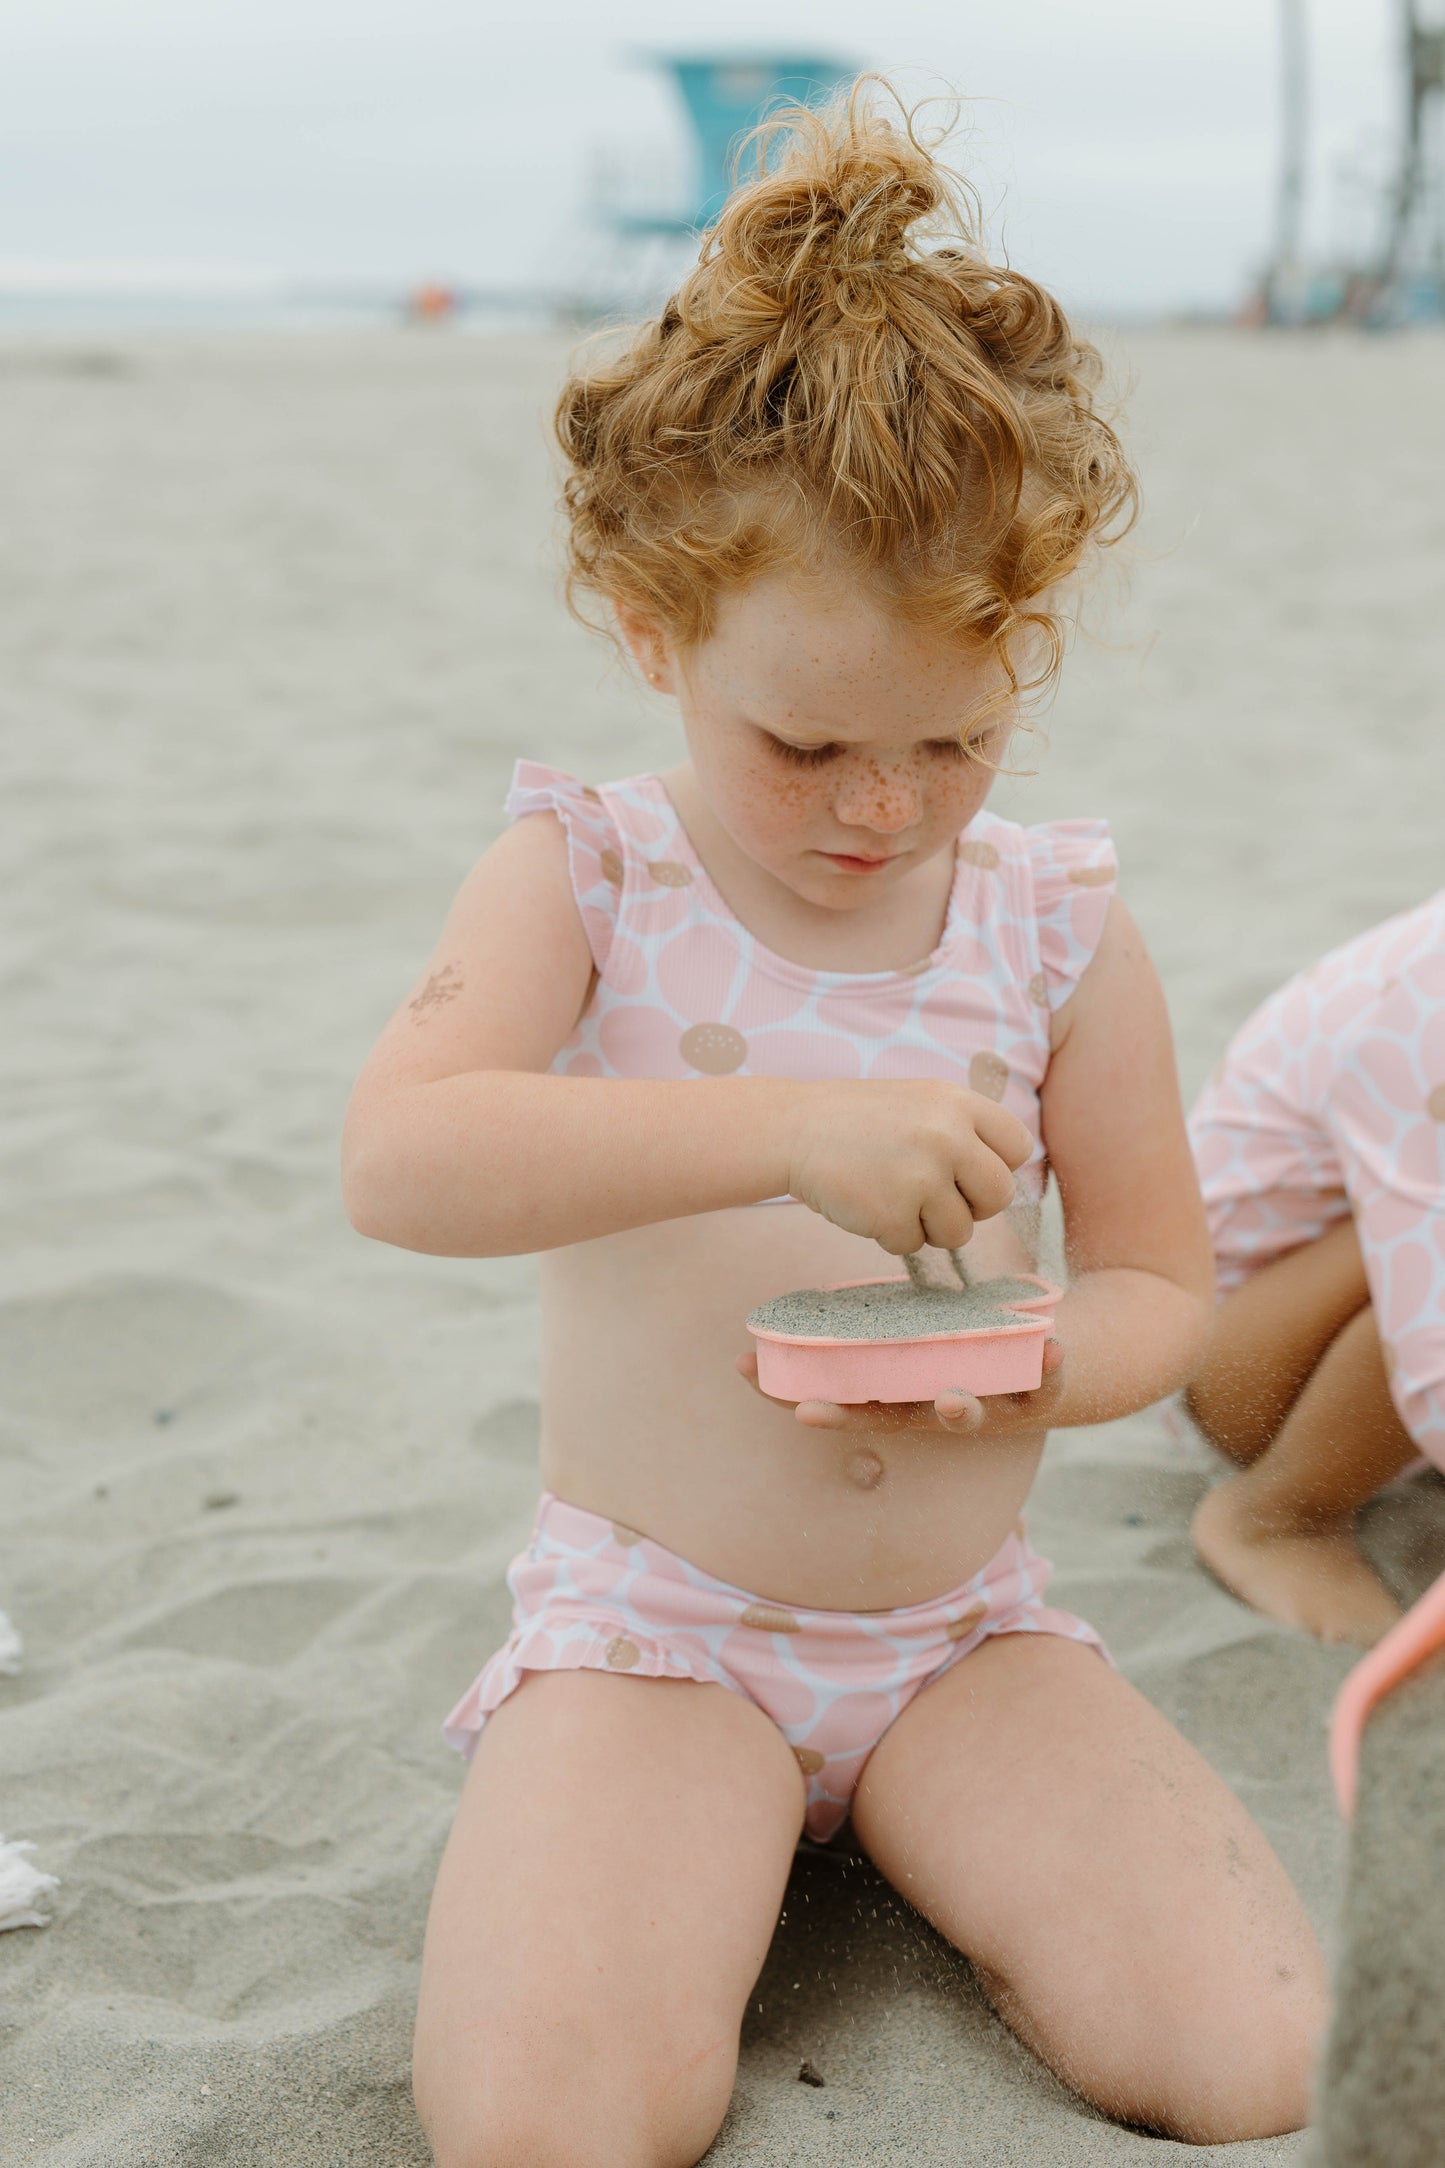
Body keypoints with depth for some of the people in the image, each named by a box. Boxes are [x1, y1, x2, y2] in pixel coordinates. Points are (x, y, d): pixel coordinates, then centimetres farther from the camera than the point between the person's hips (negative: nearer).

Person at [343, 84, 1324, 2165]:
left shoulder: (1060, 926, -1)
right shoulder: (584, 877, -8)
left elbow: (1159, 1284, 6)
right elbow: (400, 1157, -26)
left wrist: (1012, 1369, -19)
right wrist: (787, 1130, -36)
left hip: (962, 1623, 3)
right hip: (647, 1615, -2)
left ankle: (907, 1832, 10)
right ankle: (711, 1850, 5)